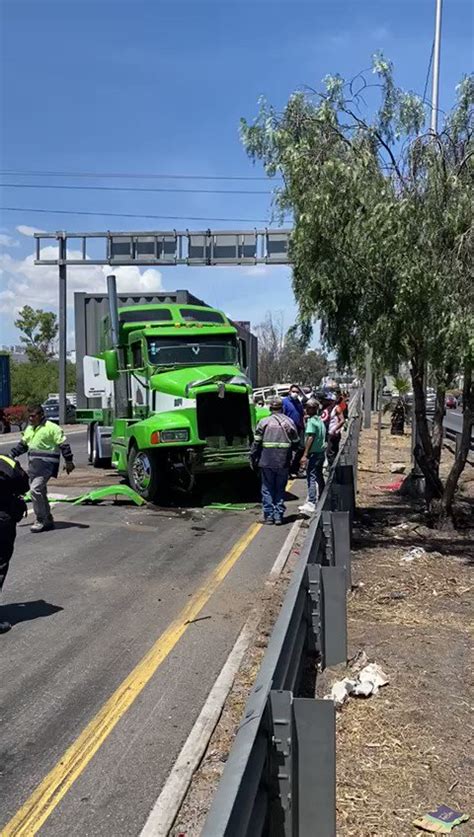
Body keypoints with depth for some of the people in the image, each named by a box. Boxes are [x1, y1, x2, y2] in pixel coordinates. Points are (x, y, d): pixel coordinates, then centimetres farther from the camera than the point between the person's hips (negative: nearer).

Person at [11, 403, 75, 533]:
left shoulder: (52, 428, -10)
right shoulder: (29, 429, 16)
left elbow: (63, 444, -10)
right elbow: (22, 445, 25)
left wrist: (68, 461, -13)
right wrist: (11, 454, 14)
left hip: (46, 464, -9)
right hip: (33, 465, 9)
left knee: (35, 490, -18)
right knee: (40, 493, 12)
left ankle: (41, 521, -10)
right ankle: (48, 521, 22)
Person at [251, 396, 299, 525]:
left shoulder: (264, 422, -6)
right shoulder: (289, 422, 1)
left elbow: (256, 442, -5)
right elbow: (296, 443, 6)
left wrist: (253, 458, 5)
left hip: (267, 461, -2)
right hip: (283, 462, 2)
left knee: (267, 489, 8)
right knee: (280, 489, 11)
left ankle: (269, 516, 8)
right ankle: (279, 516, 11)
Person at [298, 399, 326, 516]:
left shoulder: (311, 421, -13)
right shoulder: (320, 420, 15)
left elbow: (310, 438, -19)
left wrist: (305, 455, -20)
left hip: (314, 453, -9)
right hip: (321, 452, 9)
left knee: (312, 477, -11)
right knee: (319, 477, 17)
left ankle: (311, 504, -17)